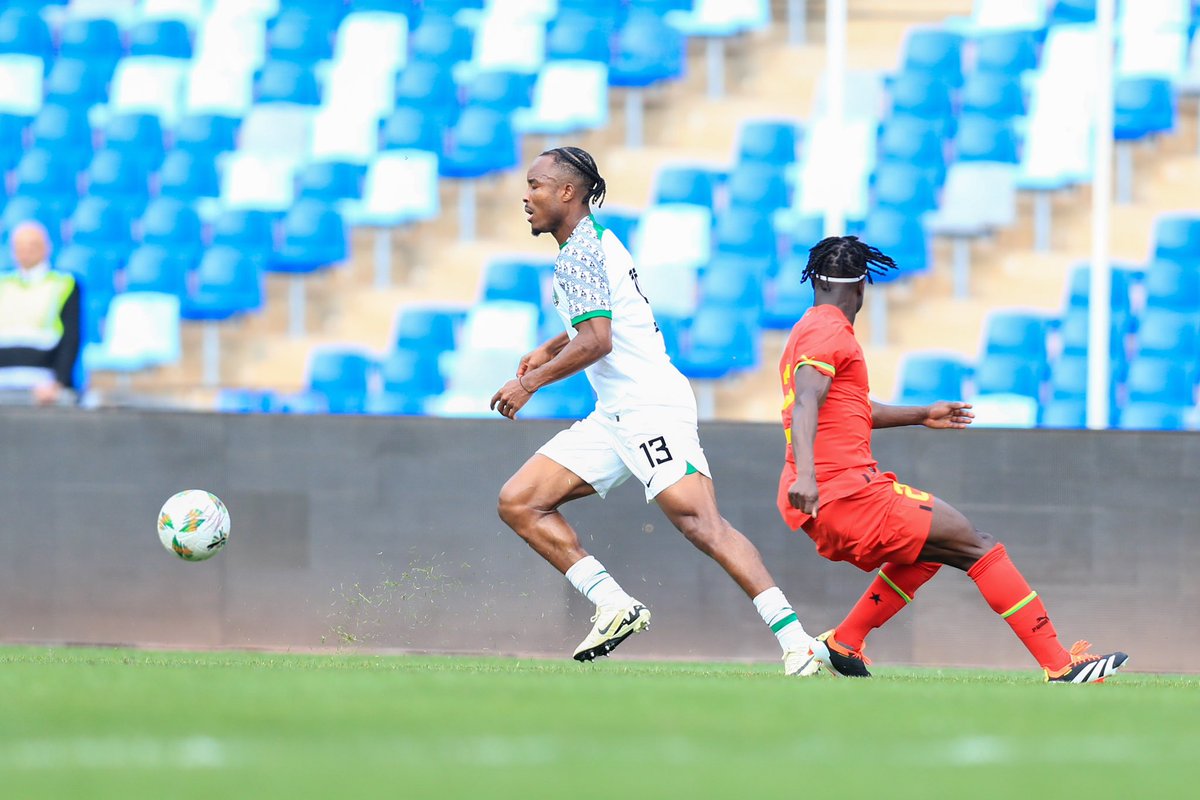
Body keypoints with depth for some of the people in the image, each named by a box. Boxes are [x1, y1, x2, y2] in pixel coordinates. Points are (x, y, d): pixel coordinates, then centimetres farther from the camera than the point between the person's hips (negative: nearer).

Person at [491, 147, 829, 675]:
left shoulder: (578, 253, -9)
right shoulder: (596, 243, 21)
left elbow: (596, 341, -20)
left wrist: (529, 382, -13)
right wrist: (549, 350, 32)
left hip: (651, 405, -10)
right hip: (615, 416, 10)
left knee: (700, 524, -22)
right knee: (518, 503, 3)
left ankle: (797, 642, -29)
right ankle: (613, 605, -2)